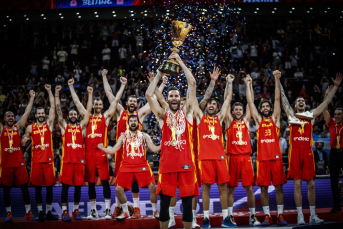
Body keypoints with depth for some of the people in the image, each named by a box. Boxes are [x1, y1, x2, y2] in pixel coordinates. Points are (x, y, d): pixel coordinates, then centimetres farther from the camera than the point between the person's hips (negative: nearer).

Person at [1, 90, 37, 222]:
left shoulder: (18, 127, 8)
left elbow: (27, 112, 6)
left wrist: (32, 98, 3)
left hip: (19, 163, 1)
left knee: (24, 188, 1)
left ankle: (28, 213, 6)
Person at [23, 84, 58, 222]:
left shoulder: (49, 124, 5)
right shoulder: (30, 128, 7)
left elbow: (53, 107, 0)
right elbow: (24, 142, 17)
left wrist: (49, 91, -3)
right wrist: (25, 140, -5)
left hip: (48, 159, 0)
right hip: (36, 160, 0)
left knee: (49, 187, 4)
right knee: (38, 188, 3)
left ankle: (48, 212, 13)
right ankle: (40, 212, 11)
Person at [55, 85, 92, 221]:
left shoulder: (81, 126, 14)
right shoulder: (64, 126, 11)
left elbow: (88, 111, 12)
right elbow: (58, 110, 6)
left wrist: (90, 94, 10)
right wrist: (56, 94, 2)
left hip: (79, 159, 2)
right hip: (67, 159, -2)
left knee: (78, 185, 5)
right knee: (65, 185, -1)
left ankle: (76, 211, 13)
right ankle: (64, 211, 4)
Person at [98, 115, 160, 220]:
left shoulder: (144, 136, 11)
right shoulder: (123, 136, 13)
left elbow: (154, 149, 5)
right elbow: (113, 150, 10)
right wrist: (102, 148, -3)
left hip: (142, 165, -1)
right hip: (126, 166, 1)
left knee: (152, 187, -12)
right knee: (119, 189, -6)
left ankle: (155, 211, 7)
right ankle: (126, 213, 13)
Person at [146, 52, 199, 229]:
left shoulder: (187, 112, 9)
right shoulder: (162, 115, 9)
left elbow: (192, 84, 3)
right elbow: (149, 94, -1)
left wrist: (180, 62, 5)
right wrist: (159, 74, 5)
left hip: (186, 163, 0)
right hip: (167, 163, 0)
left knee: (187, 202, 4)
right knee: (164, 202, 5)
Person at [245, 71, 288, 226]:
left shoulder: (275, 118, 10)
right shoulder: (258, 120, 11)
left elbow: (277, 99, 2)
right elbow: (250, 102, 8)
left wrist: (277, 80, -4)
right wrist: (248, 84, 7)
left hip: (276, 157, 0)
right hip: (262, 158, 1)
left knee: (278, 186, 2)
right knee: (263, 187, 2)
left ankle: (280, 216, 8)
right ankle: (267, 216, 10)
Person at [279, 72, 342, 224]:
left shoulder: (311, 115, 15)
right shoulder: (291, 114, 12)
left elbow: (326, 102, 15)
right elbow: (283, 99, 11)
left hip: (307, 151, 2)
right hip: (295, 151, -2)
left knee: (311, 184, 2)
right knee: (297, 184, -2)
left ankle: (313, 215, 10)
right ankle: (300, 216, 1)